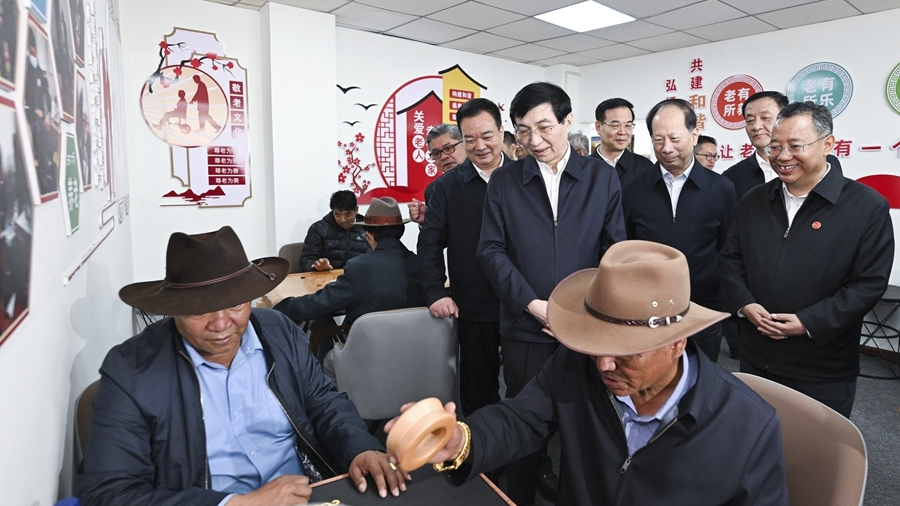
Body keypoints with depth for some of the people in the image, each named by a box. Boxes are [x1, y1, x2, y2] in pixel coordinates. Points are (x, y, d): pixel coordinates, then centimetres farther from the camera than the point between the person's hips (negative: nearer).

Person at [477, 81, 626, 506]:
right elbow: (491, 250, -3)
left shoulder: (602, 177, 3)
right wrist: (532, 303, -12)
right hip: (524, 327, 0)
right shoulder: (503, 181, 3)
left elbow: (615, 248, 1)